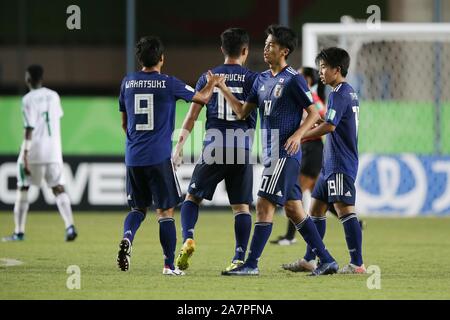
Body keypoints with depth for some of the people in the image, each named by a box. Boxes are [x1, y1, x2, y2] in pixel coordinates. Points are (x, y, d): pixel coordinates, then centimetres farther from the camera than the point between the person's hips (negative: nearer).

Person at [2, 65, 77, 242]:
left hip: (34, 150, -4)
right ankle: (70, 226, -15)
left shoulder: (29, 99, -9)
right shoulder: (53, 96, 8)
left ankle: (19, 232, 8)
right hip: (54, 151, 4)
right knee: (58, 188, 3)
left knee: (22, 189, 8)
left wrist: (25, 156, -15)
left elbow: (29, 129, -15)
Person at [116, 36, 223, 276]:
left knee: (138, 208, 16)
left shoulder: (127, 83, 7)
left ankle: (127, 237, -14)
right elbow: (203, 98, 6)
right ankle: (169, 265, 3)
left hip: (133, 157, 4)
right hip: (159, 157, -3)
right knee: (165, 211, 5)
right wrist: (212, 84, 27)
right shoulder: (169, 83, -5)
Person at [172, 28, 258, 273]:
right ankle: (239, 258, -4)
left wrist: (179, 144, 11)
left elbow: (192, 115, 6)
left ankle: (188, 239, -10)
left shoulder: (208, 78, 7)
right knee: (241, 206, 4)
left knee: (192, 197, 12)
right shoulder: (252, 79, 3)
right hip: (243, 149, 0)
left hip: (213, 148, 1)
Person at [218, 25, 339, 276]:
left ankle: (252, 264, -7)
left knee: (265, 204, -10)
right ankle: (327, 260, 13)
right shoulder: (262, 79, 14)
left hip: (286, 152, -9)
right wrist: (223, 88, 4)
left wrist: (298, 134, -23)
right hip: (272, 153, 9)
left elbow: (313, 113, -7)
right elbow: (242, 112, 13)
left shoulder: (294, 79, -9)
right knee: (293, 208, 9)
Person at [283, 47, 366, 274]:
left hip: (340, 164, -11)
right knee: (316, 207, 15)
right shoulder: (350, 93, 17)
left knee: (344, 209, -12)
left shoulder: (339, 95, -14)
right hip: (332, 164, 11)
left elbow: (329, 126, -23)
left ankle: (357, 264, -15)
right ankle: (309, 260, 23)